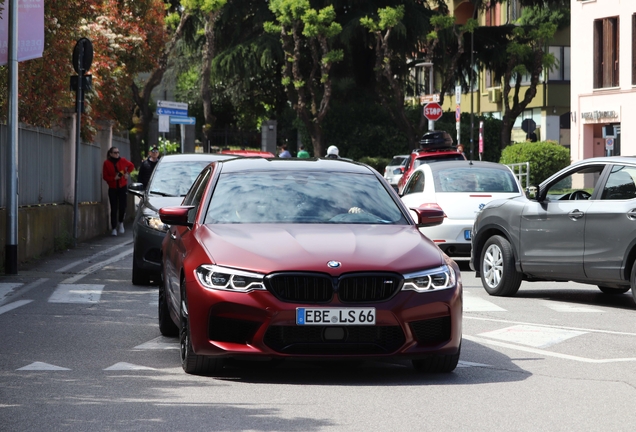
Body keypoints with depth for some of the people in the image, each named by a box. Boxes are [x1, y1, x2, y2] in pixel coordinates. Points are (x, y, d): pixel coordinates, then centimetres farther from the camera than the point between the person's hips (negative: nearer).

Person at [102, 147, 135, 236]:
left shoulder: (123, 161, -2)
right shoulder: (107, 163, -7)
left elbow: (131, 166, 16)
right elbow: (105, 176, -5)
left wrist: (127, 173, 0)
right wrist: (114, 178, -19)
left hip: (123, 187, 1)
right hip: (112, 188, -1)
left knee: (122, 207, -1)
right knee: (114, 209, -3)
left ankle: (121, 223, 27)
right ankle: (114, 228, 3)